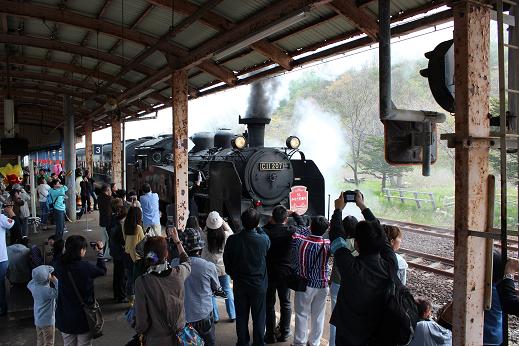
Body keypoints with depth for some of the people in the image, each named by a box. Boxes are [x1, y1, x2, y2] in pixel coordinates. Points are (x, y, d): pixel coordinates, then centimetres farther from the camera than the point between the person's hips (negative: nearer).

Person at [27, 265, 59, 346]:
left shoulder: (34, 286, -5)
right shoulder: (48, 290, -29)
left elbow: (29, 284, 17)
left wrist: (37, 278, 10)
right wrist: (56, 281, -28)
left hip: (38, 320, 7)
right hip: (47, 321, -7)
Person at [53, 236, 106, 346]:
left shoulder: (59, 266, -12)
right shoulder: (86, 267, -24)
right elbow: (102, 271, -4)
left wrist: (69, 250, 10)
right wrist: (100, 253, 6)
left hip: (65, 317, 4)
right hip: (83, 317, -4)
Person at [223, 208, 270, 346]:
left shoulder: (232, 239, -17)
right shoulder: (263, 240, -20)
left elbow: (226, 260, -4)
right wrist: (257, 227, 12)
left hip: (239, 284, 1)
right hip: (259, 284, -1)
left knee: (241, 316, 16)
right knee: (258, 316, 14)